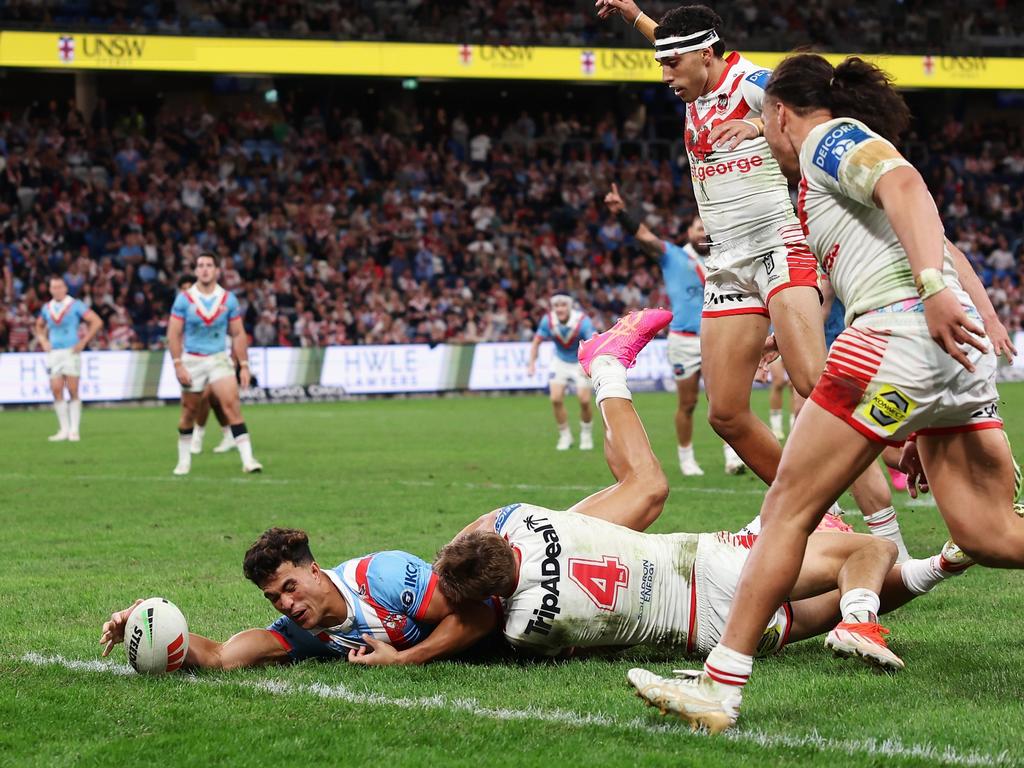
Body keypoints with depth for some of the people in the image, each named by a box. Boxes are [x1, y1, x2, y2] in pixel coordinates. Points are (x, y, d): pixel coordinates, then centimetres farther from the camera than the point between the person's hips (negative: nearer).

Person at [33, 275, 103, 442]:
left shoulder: (75, 305, -4)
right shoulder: (47, 308, 11)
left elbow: (97, 322, -6)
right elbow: (39, 326, 30)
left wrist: (83, 342, -9)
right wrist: (43, 341, 11)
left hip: (71, 352, -4)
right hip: (53, 353, 4)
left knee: (73, 391, -5)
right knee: (56, 390, -2)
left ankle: (74, 430, -1)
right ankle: (64, 429, 5)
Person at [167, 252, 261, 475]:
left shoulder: (228, 299, 0)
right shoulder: (184, 299, -5)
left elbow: (238, 334, 5)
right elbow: (174, 334, -4)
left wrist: (244, 365, 0)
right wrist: (178, 365, -12)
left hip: (219, 359, 0)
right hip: (192, 361, 0)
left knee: (232, 404, -15)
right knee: (188, 413, 6)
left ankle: (247, 459, -18)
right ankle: (184, 461, 24)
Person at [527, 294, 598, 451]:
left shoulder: (582, 321, -30)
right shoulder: (548, 320, -19)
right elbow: (537, 342, -3)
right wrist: (532, 363, -16)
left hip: (580, 363, -3)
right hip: (560, 362, 3)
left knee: (584, 400, -14)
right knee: (556, 399, -11)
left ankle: (586, 435, 13)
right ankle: (565, 436, 9)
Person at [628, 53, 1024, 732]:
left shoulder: (829, 139, 4)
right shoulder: (862, 152, 30)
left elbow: (905, 183, -17)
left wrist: (932, 288, -31)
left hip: (900, 329, -9)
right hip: (960, 350, 9)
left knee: (789, 507, -5)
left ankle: (721, 688, -6)